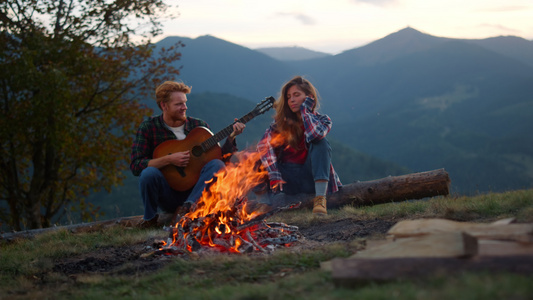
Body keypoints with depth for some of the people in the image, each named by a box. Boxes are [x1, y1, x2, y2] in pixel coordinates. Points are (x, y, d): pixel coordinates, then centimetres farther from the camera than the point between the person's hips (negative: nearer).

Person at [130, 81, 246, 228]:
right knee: (149, 173, -33)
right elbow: (135, 166, -11)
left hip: (195, 191, 2)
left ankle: (187, 207, -33)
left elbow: (221, 155, 5)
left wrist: (231, 138, -13)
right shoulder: (149, 127, -3)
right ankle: (150, 217, -6)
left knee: (217, 164, -23)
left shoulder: (199, 126, 4)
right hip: (167, 196, -2)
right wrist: (169, 159, -21)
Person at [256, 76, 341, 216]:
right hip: (287, 179, 1)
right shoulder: (282, 121, 3)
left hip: (310, 178, -1)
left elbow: (314, 134, -26)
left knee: (321, 142, -25)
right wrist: (273, 174, -27)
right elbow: (264, 144, -15)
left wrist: (305, 109, -12)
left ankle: (320, 199, -33)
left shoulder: (322, 120, 1)